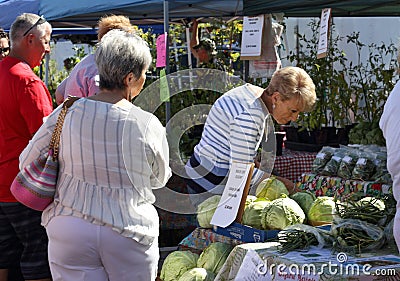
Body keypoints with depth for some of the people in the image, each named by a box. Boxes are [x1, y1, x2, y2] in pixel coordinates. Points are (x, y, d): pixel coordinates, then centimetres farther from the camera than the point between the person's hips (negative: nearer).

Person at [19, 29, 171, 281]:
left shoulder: (66, 114, -7)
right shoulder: (148, 125, -12)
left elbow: (28, 162, 5)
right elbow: (160, 179, 5)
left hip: (70, 233, 2)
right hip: (130, 235, -1)